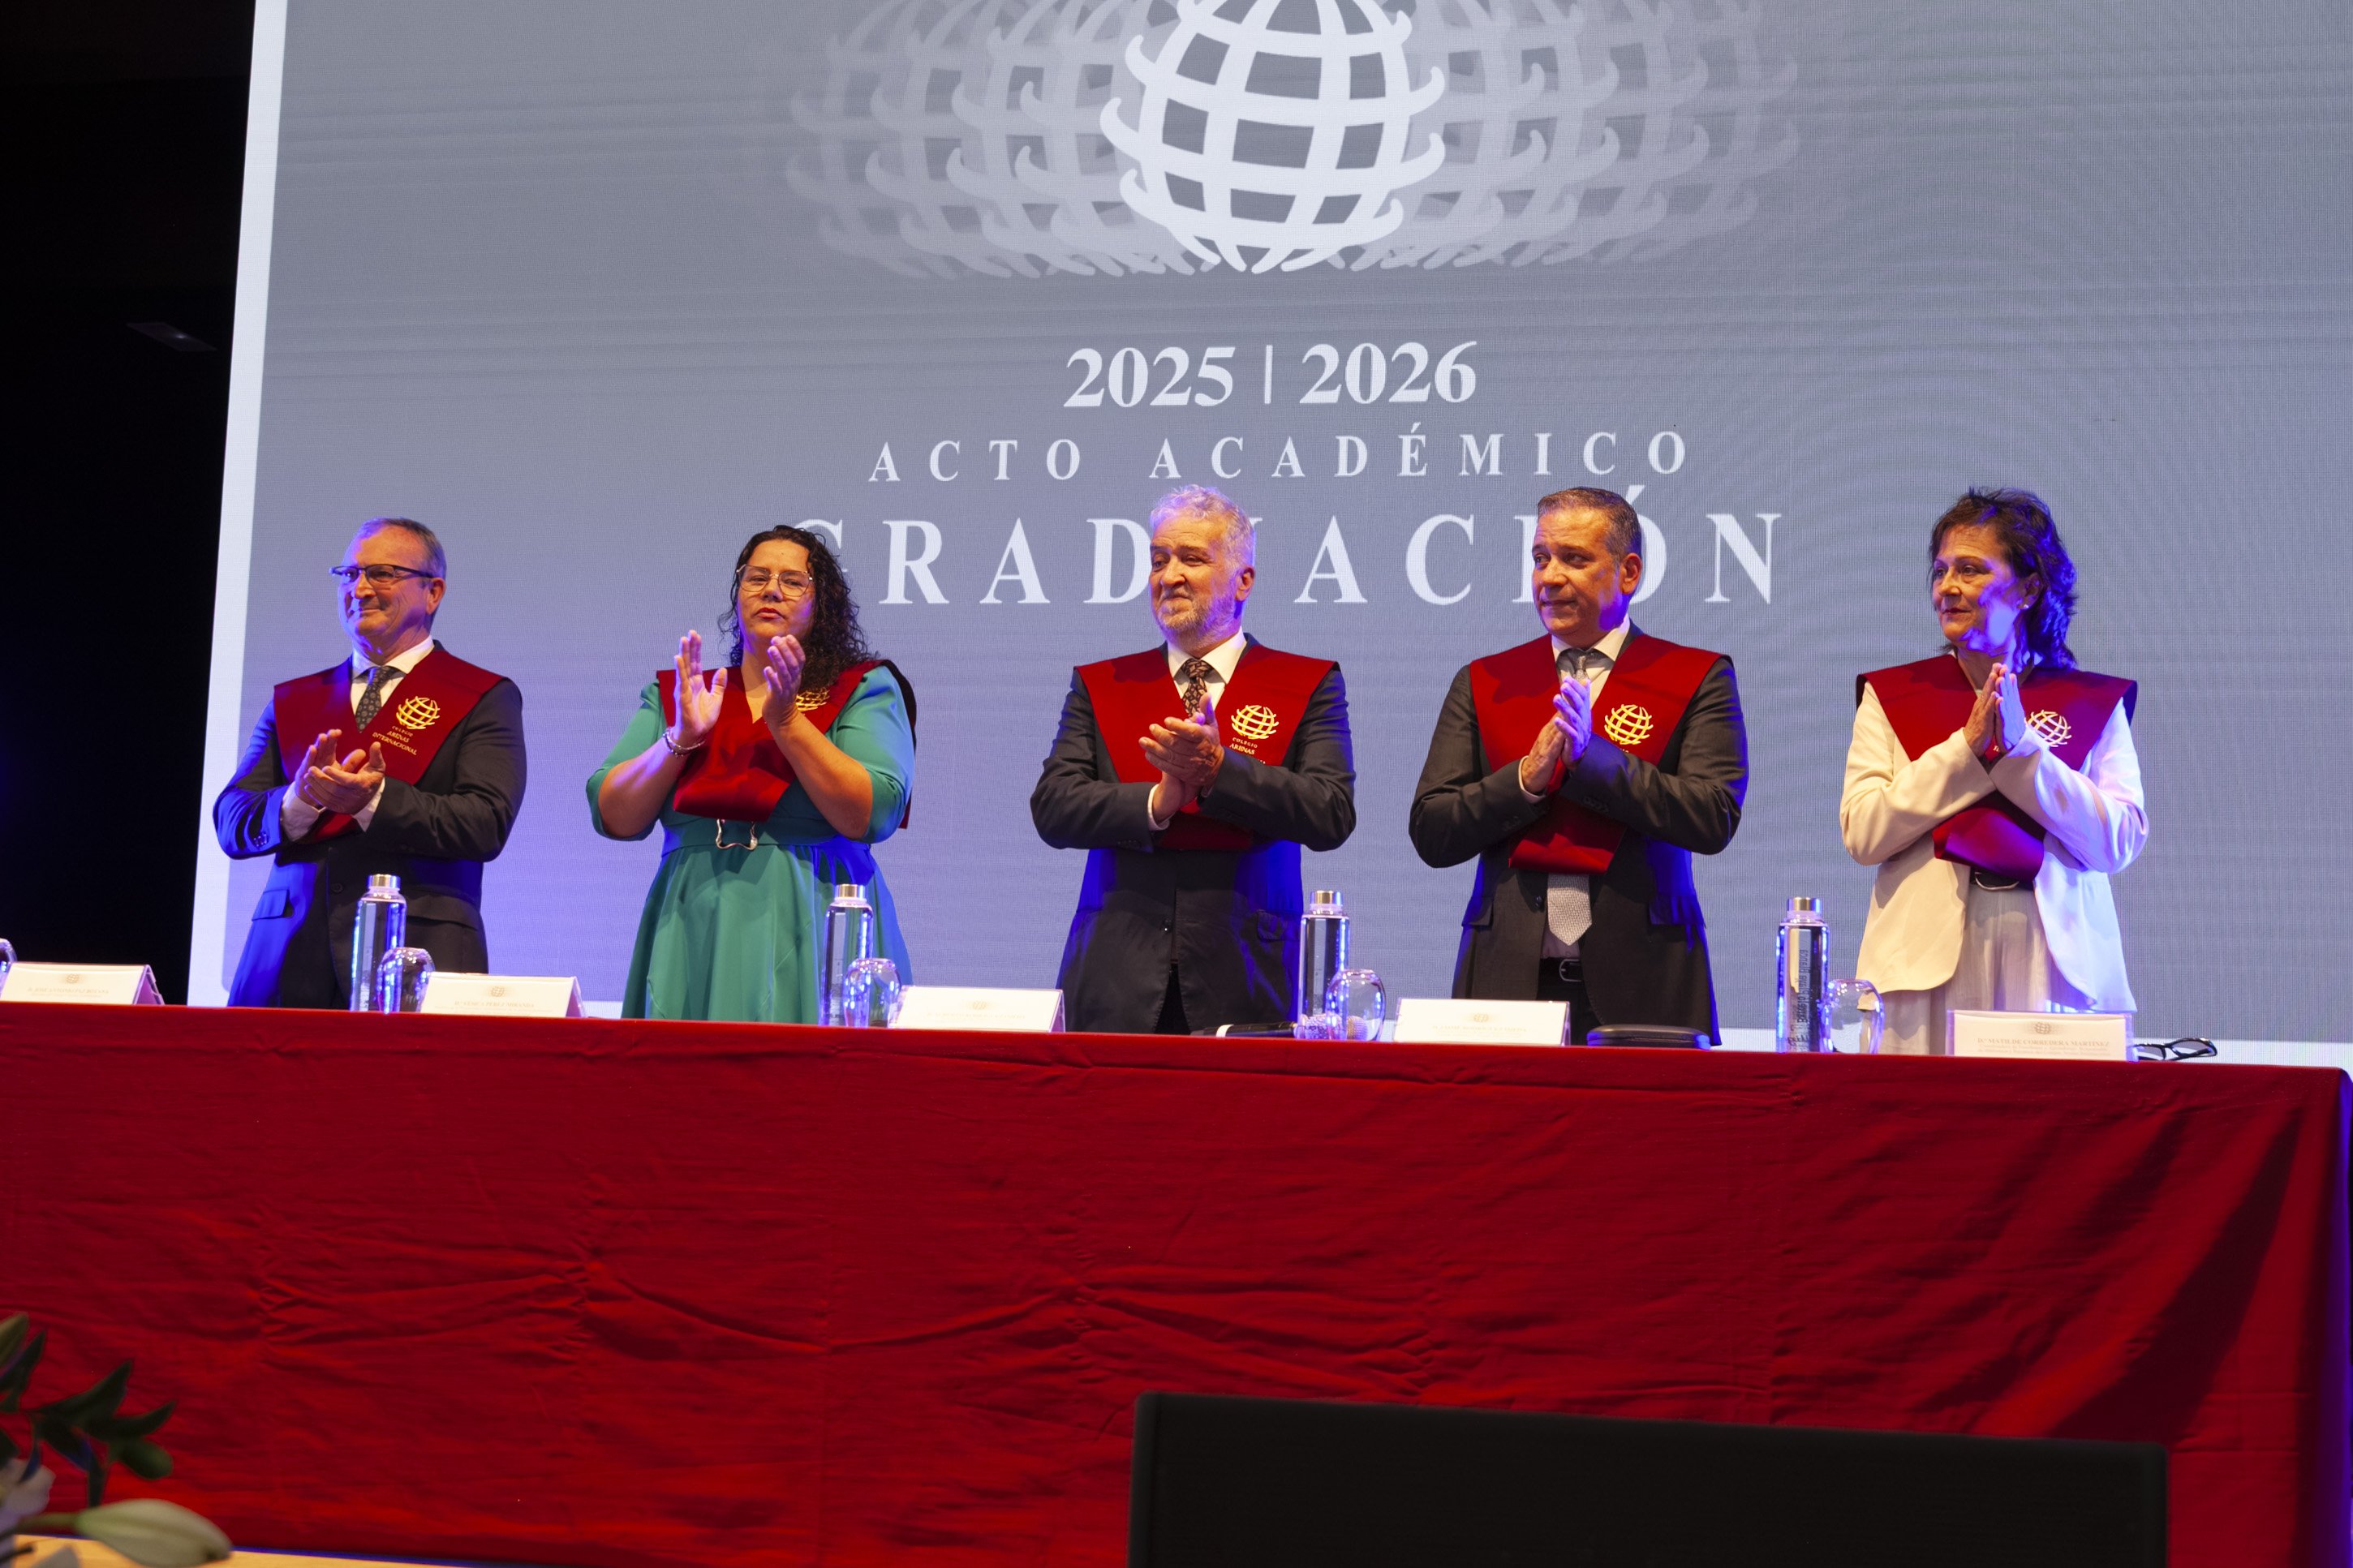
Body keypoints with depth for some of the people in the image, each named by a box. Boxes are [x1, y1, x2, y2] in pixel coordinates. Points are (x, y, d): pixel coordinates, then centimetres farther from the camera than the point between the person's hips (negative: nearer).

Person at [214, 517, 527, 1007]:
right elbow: (231, 824, 11)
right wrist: (300, 799, -10)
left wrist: (372, 799, -18)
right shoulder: (292, 700, 20)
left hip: (415, 953, -3)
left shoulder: (485, 699, 7)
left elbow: (487, 824, -7)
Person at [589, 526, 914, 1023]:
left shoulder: (864, 688, 6)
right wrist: (682, 737, -8)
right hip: (691, 935, 2)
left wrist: (785, 719, -12)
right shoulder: (671, 694, 14)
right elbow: (614, 819, 5)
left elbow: (873, 816, -9)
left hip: (807, 936, -2)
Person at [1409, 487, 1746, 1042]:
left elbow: (1714, 819, -8)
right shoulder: (1482, 683, 13)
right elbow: (1431, 835, 5)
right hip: (1509, 979, 2)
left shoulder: (1697, 679, 6)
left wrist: (1591, 753, -14)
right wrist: (1528, 776, -10)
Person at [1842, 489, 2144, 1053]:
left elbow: (2118, 843, -2)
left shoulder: (2095, 704, 11)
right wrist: (1967, 747, -7)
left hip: (2055, 961, 0)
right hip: (1928, 963, 0)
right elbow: (1862, 834, -2)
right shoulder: (1891, 697, 11)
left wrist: (2021, 746, -10)